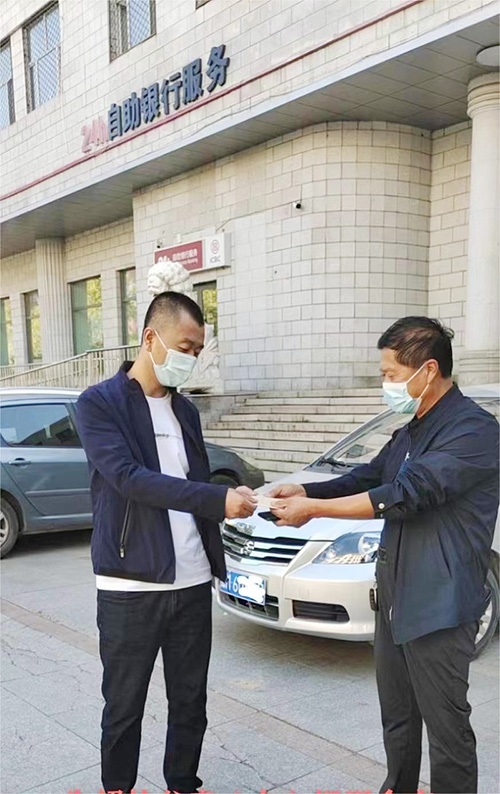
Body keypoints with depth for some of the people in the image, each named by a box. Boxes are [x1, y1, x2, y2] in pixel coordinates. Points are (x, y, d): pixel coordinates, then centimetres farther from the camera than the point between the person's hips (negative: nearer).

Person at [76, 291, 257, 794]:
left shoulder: (186, 411, 12)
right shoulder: (99, 404, -7)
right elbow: (130, 479, -20)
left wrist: (235, 504, 3)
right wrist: (218, 499, -23)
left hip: (193, 583, 6)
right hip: (130, 587, -5)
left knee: (191, 704, 15)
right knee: (124, 708, 10)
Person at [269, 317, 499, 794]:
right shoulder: (410, 434, 13)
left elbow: (406, 494, -24)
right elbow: (366, 479, 15)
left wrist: (313, 509, -20)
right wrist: (306, 491, -2)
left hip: (438, 607, -8)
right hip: (394, 598, 9)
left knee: (446, 729, 5)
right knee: (397, 720, 21)